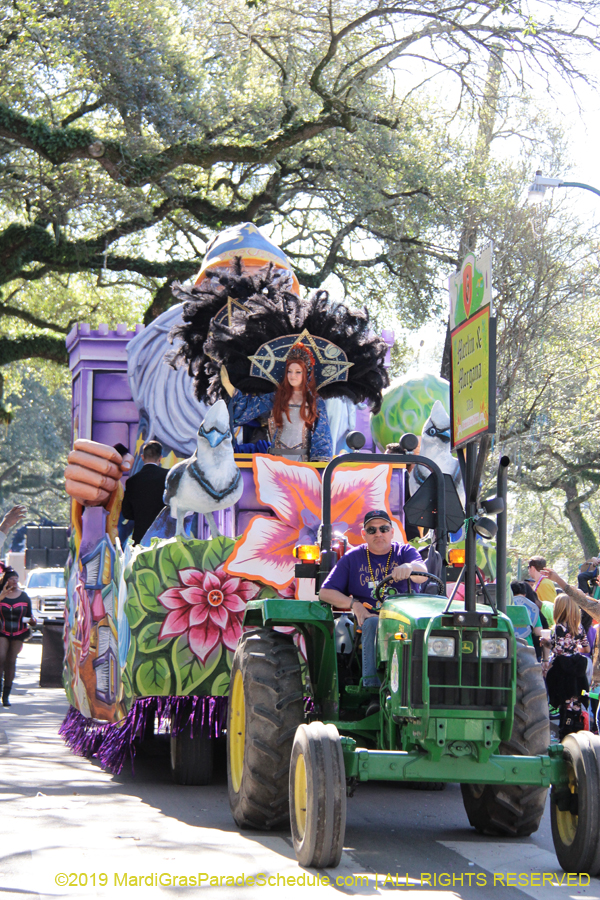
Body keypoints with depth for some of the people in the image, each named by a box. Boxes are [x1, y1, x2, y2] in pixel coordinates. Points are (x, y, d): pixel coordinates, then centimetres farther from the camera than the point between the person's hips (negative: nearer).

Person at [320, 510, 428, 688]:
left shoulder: (404, 552, 11)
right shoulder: (352, 558, 13)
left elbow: (422, 575, -13)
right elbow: (326, 592, 8)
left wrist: (409, 567, -38)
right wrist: (354, 604, -10)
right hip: (368, 617, 0)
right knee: (374, 623, -36)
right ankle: (371, 685, -42)